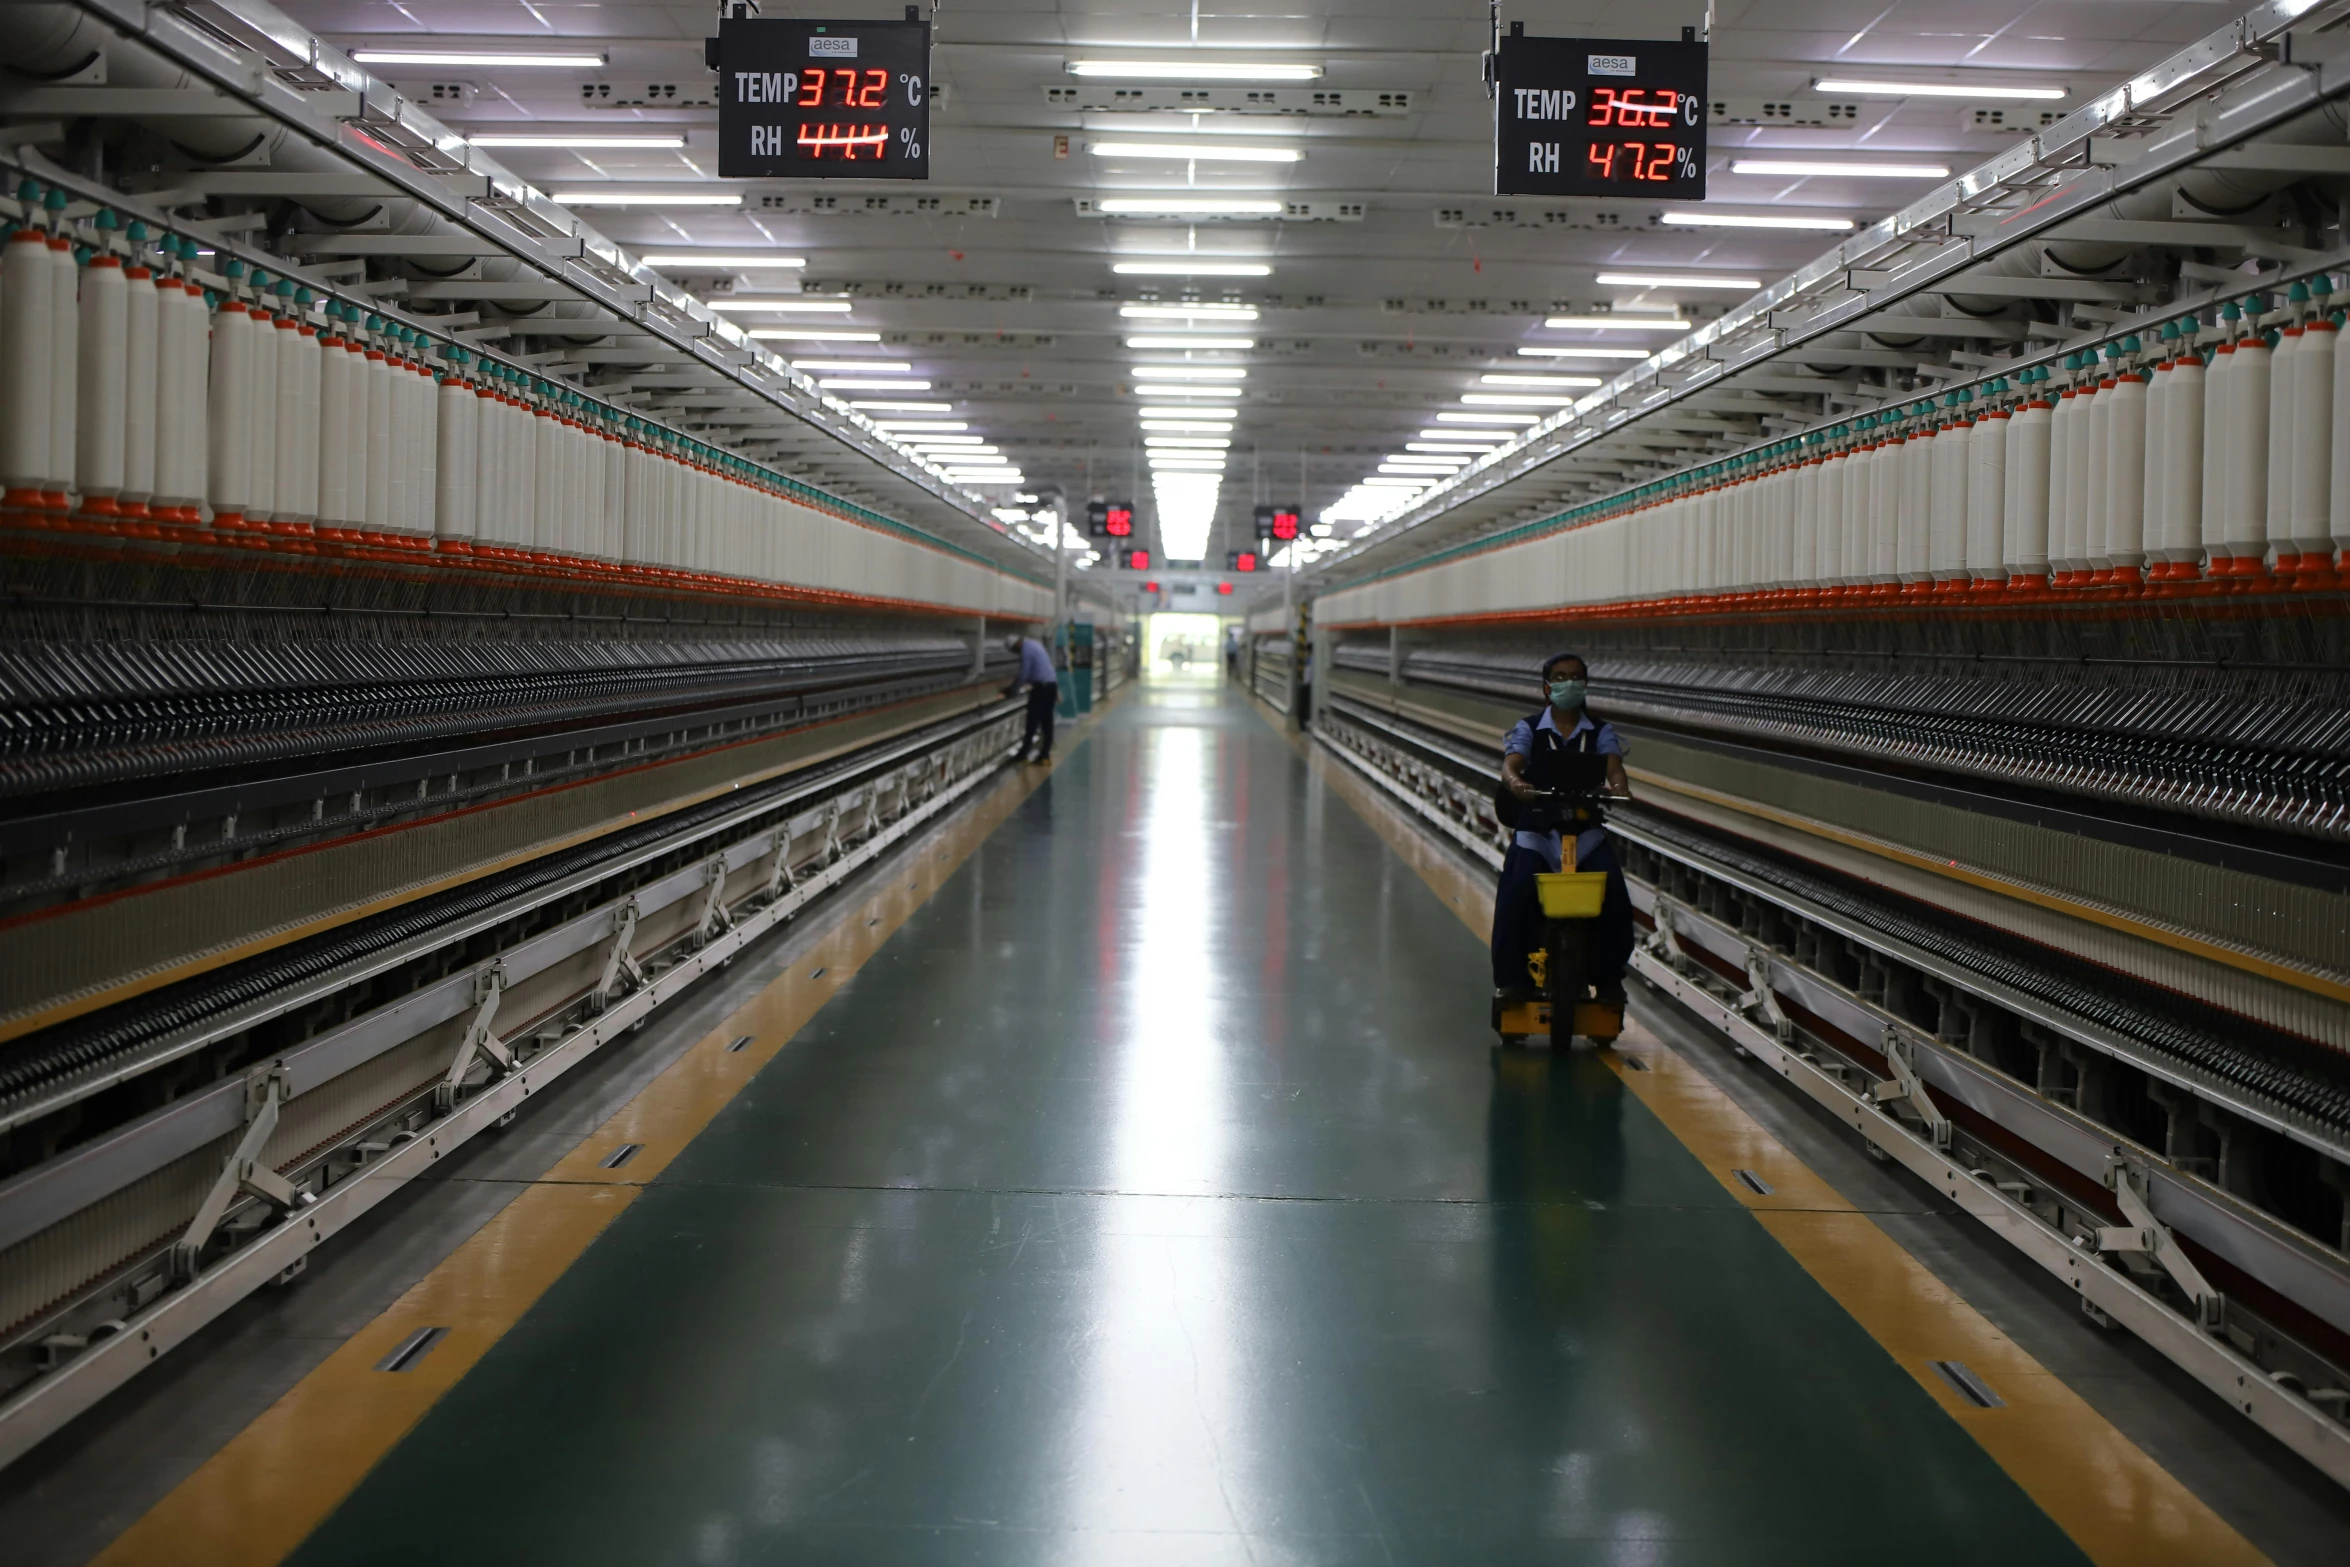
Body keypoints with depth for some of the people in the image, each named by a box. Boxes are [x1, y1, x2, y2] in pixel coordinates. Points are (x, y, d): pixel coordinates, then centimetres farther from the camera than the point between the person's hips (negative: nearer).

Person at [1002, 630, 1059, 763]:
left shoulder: (1026, 649, -12)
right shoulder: (1034, 644, 18)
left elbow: (1023, 674, -12)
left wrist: (1011, 690, -1)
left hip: (1041, 686, -9)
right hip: (1052, 684, 9)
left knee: (1033, 721, -3)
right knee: (1047, 721, 8)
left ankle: (1023, 754, 1)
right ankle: (1045, 754, 9)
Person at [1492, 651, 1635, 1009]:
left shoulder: (1601, 732, 10)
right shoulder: (1529, 728, 5)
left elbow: (1613, 767, -8)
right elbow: (1510, 765, -12)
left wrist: (1619, 788, -33)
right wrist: (1516, 783, -37)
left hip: (1587, 830, 1)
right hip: (1537, 830, -1)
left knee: (1613, 895, -22)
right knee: (1518, 892, -26)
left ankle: (1609, 976, -5)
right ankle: (1513, 976, -15)